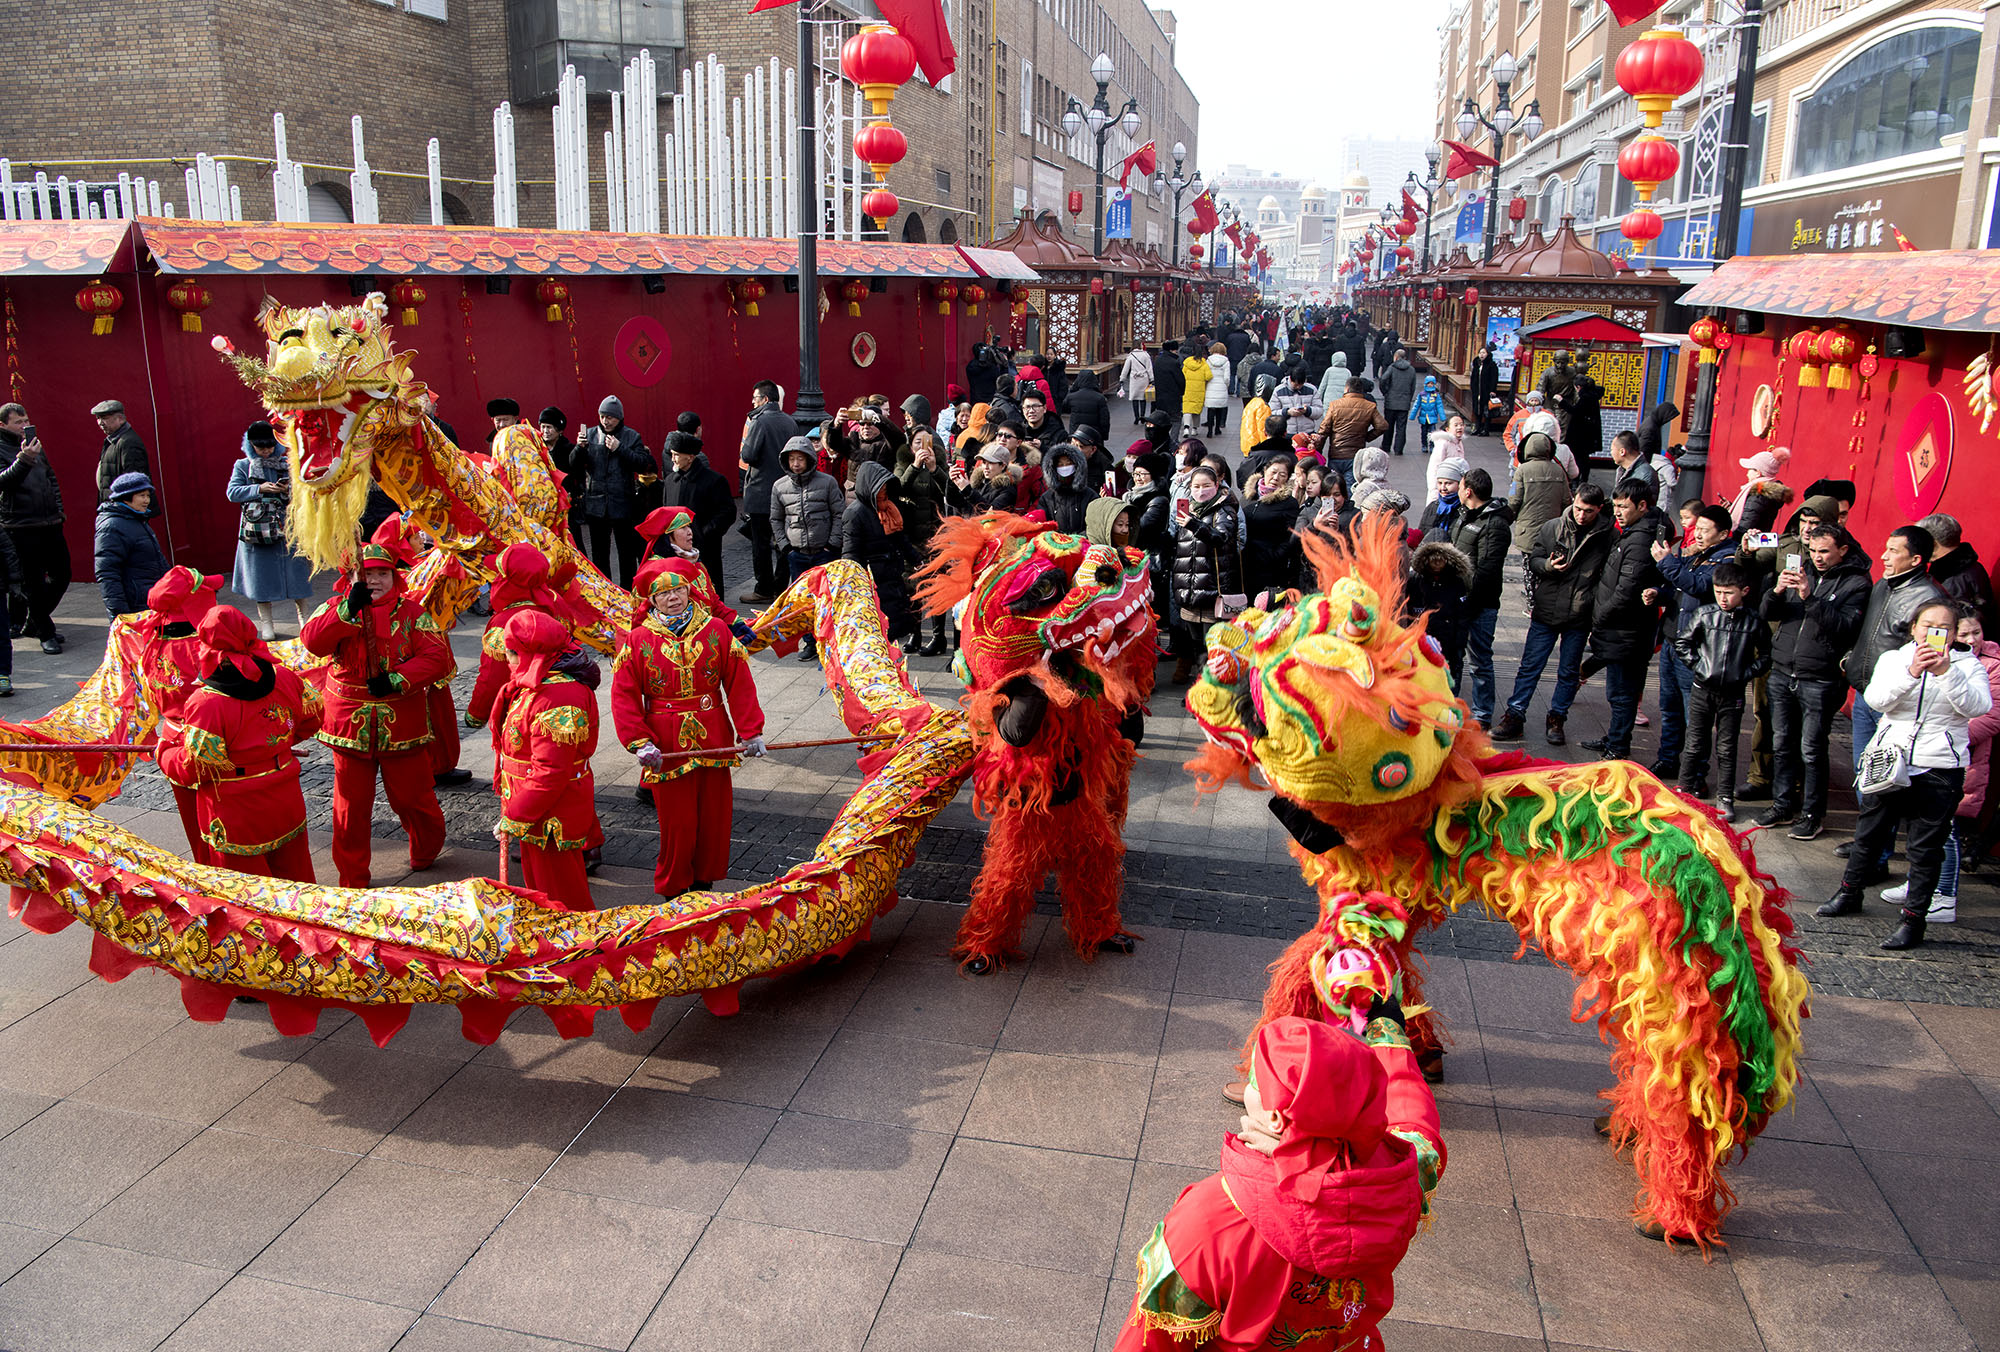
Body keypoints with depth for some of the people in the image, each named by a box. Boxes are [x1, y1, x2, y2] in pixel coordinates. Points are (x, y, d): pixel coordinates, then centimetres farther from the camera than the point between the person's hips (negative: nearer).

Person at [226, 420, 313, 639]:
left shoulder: (287, 465, 9)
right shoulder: (243, 466, 6)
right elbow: (232, 492, -3)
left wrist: (292, 490, -9)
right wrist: (259, 489, -15)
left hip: (287, 529, 1)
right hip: (257, 531, -1)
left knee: (295, 571, 3)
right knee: (261, 577, 4)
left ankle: (302, 617, 16)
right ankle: (266, 623, 13)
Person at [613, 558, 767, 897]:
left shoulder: (716, 630, 1)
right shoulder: (637, 640, -3)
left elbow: (740, 684, 2)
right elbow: (624, 697, -3)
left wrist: (750, 731, -2)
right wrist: (640, 742, -12)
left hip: (713, 741, 2)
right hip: (666, 748, -2)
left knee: (715, 815, 10)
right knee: (677, 822, 3)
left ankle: (704, 881, 30)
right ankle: (673, 889, 23)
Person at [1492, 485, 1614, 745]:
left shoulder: (1607, 537, -4)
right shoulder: (1551, 528, 0)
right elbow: (1533, 560, 8)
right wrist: (1548, 565, -15)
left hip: (1579, 617, -1)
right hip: (1546, 613, 1)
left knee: (1569, 672, 11)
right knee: (1531, 666, 4)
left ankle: (1557, 719, 25)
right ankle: (1514, 717, 11)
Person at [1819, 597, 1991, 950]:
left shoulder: (1967, 665, 2)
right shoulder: (1893, 658, 4)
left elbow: (1977, 706, -16)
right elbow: (1875, 698, -13)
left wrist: (1947, 672, -29)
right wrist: (1911, 673, -27)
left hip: (1940, 768, -2)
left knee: (1926, 847, 1)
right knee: (1868, 832, 15)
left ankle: (1914, 920, 9)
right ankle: (1849, 893, 33)